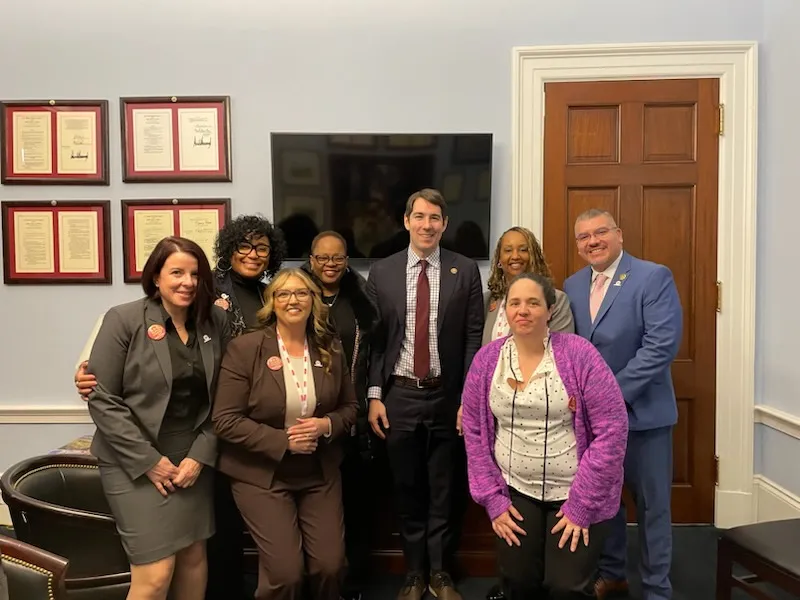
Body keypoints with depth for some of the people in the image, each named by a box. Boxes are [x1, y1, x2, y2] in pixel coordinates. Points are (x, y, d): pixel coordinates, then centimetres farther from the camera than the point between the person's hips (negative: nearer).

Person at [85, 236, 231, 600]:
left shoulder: (216, 324, 2)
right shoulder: (124, 320, -9)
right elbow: (102, 399, -11)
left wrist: (200, 456, -6)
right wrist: (149, 461, -13)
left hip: (194, 461, 4)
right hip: (136, 463, -4)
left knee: (194, 557, 12)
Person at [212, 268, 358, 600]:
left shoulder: (331, 349, 2)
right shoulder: (245, 348, -11)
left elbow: (349, 407, 10)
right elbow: (225, 420, -13)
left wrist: (327, 425, -12)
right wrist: (282, 440, -20)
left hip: (320, 473, 4)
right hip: (262, 474, -3)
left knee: (330, 565, 3)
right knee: (286, 571, -7)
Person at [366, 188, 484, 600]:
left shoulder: (465, 271, -1)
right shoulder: (382, 272, 2)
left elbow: (474, 338, -2)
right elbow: (374, 339, 2)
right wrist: (374, 396, -2)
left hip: (447, 397, -1)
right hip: (399, 396, 1)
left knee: (443, 491, 12)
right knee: (407, 491, 13)